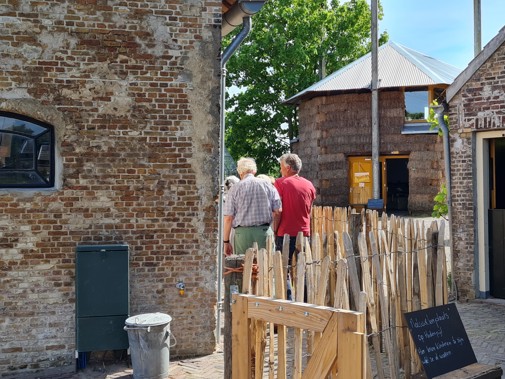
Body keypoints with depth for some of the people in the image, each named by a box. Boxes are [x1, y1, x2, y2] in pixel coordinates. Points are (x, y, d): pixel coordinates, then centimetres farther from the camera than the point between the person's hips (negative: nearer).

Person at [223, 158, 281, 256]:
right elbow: (277, 212, 4)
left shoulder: (235, 188, 2)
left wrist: (226, 242, 4)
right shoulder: (268, 185, 8)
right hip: (265, 232, 2)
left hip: (243, 233, -1)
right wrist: (276, 233, 14)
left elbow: (228, 218, -1)